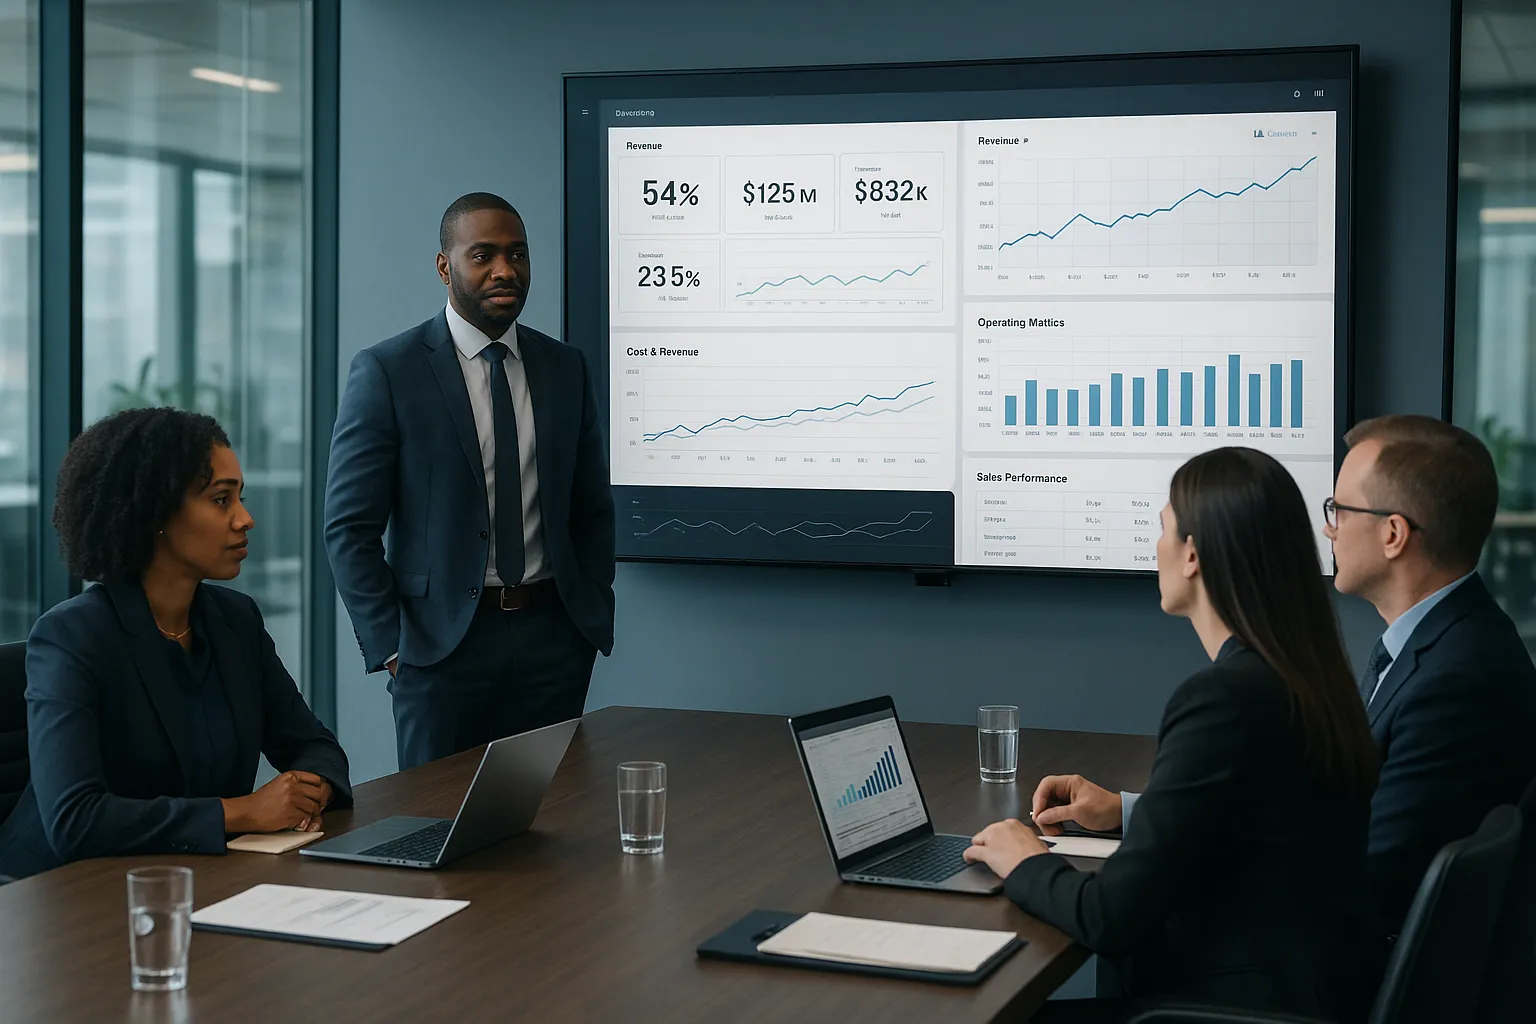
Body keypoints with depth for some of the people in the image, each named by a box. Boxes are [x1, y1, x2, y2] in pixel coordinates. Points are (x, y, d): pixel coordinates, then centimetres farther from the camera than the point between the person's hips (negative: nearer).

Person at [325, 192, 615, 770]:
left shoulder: (565, 368, 9)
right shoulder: (386, 372, -4)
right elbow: (350, 527, -5)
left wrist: (596, 615, 6)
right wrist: (389, 646, -9)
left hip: (554, 636, 4)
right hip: (442, 639, -3)